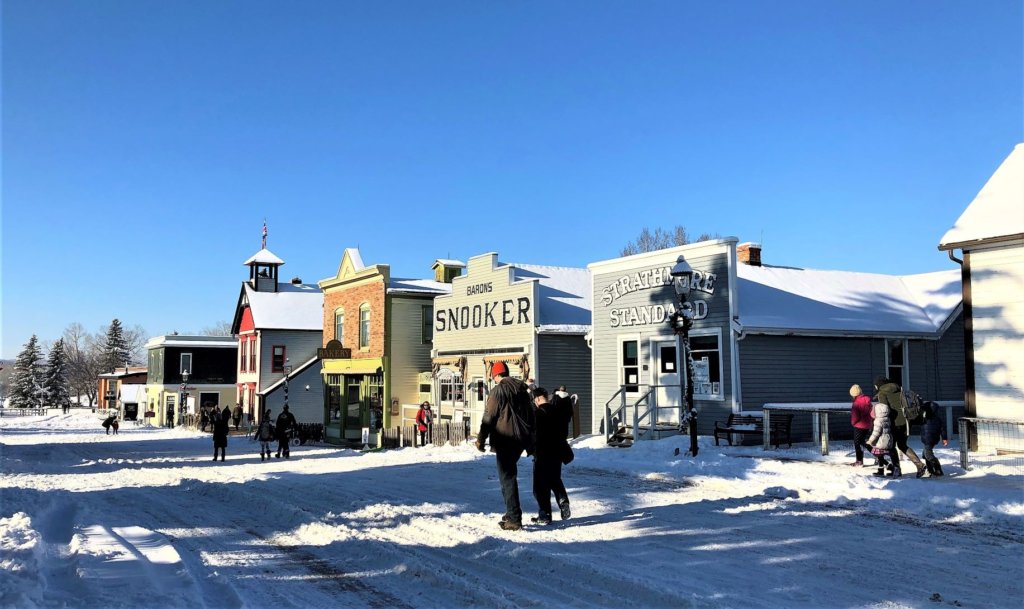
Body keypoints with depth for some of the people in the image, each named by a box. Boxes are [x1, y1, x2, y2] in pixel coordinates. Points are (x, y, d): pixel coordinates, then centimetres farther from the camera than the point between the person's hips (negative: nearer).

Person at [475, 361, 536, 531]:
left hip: (505, 440, -7)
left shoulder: (498, 391, -9)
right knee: (510, 475, 19)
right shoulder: (522, 390, 13)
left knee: (507, 478, -3)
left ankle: (514, 519, -5)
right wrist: (530, 444, 24)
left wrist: (481, 439, -1)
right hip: (521, 439, 7)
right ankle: (511, 513, 21)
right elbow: (530, 416, 18)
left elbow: (488, 417, -11)